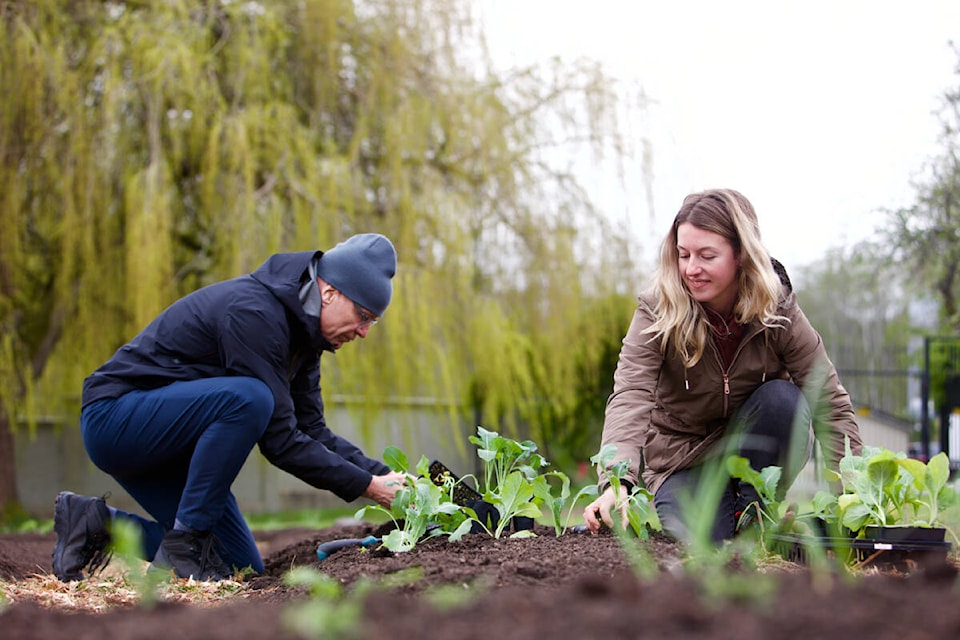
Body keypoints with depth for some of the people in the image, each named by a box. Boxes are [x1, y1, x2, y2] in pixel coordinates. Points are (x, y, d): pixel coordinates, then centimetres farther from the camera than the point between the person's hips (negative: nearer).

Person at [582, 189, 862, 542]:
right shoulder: (657, 312, -21)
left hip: (756, 447, 2)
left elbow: (829, 400, -15)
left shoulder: (779, 312, -17)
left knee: (783, 398, -29)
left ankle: (754, 518, -11)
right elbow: (630, 396, -34)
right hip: (683, 457, -2)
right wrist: (616, 481, -51)